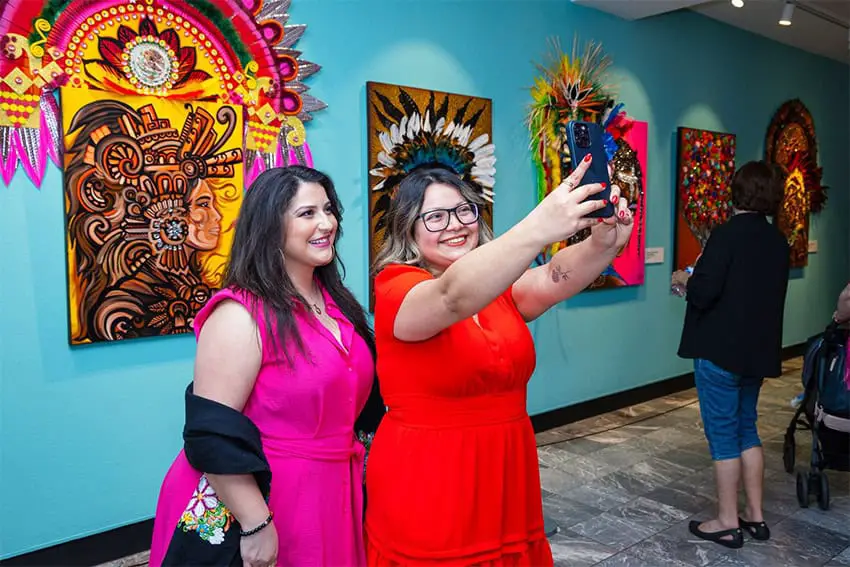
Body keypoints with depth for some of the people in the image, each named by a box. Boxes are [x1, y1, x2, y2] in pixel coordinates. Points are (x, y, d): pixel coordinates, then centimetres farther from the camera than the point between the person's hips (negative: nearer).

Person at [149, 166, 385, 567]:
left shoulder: (335, 300, 5)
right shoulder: (241, 313, -18)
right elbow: (214, 436, -21)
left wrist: (365, 468, 14)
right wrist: (256, 524, -20)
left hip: (329, 496, 7)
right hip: (258, 498, -7)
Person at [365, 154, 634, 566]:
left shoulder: (499, 286, 4)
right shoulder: (396, 287, -13)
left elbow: (554, 280, -16)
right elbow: (453, 297, -35)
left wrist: (602, 243, -37)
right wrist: (538, 228, -48)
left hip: (506, 476, 6)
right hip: (425, 485, -5)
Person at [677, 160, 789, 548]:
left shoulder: (727, 234, -16)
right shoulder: (778, 241, 8)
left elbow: (703, 293, -21)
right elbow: (764, 293, 16)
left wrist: (686, 281, 0)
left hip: (720, 349, -7)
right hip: (758, 350, 7)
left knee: (723, 433, 3)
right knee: (747, 430, 18)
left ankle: (727, 523, 13)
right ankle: (755, 516, 25)